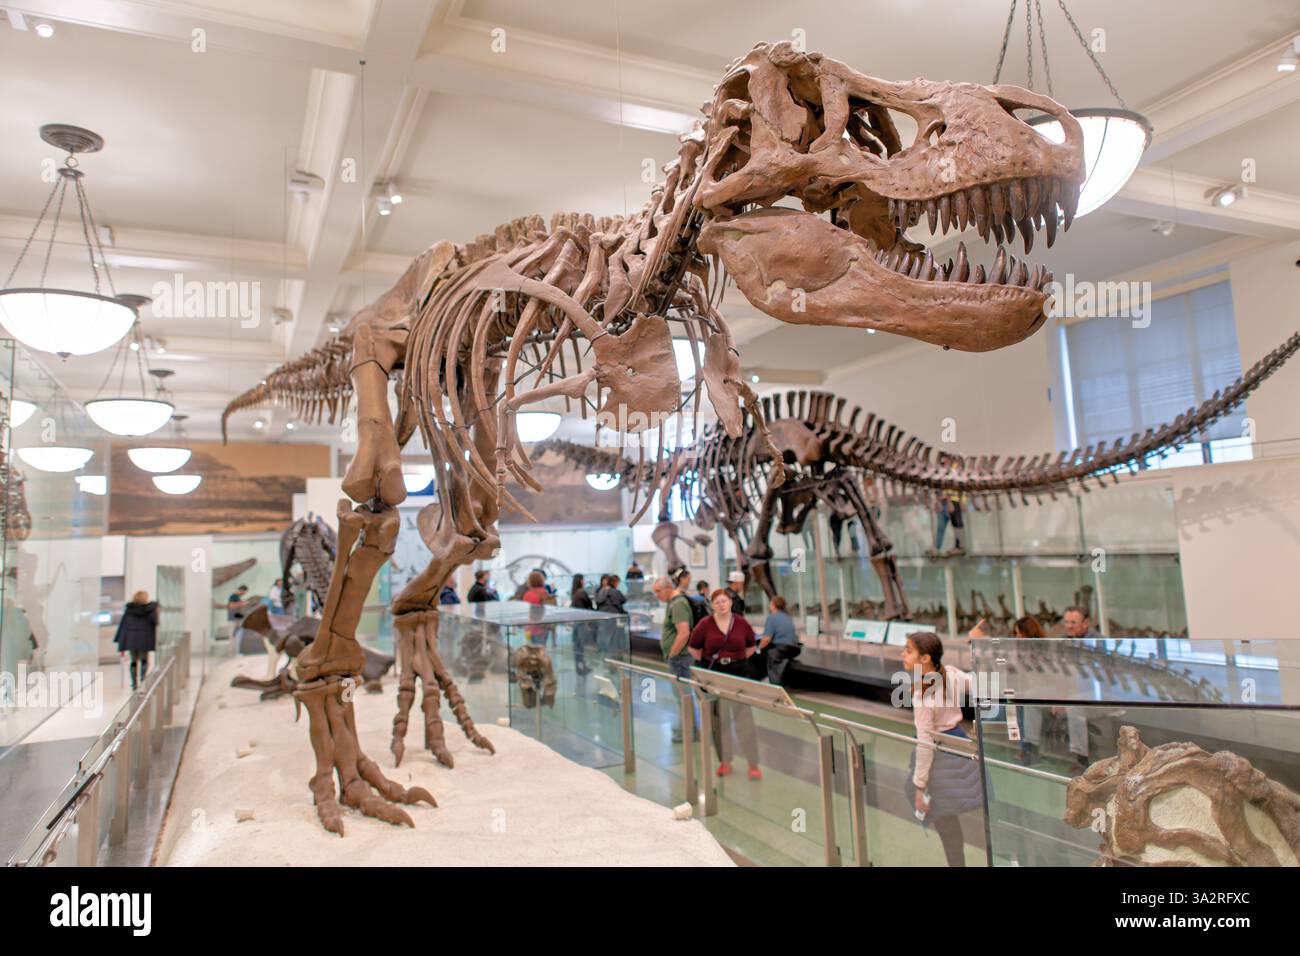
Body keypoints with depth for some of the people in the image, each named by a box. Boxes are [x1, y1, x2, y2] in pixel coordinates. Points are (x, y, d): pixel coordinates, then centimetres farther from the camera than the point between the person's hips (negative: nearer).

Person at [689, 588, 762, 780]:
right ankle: (725, 762, 20)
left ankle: (753, 764, 4)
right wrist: (708, 662, 3)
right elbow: (693, 648, 7)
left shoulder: (741, 623, -2)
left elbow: (752, 646, 13)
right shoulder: (705, 625, -5)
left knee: (744, 718, -2)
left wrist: (738, 659, 6)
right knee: (719, 720, 8)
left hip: (739, 673, 0)